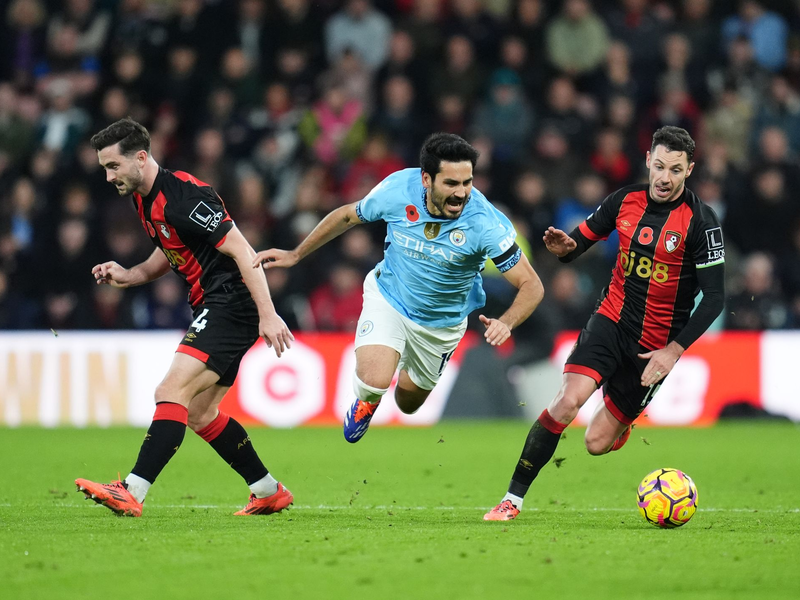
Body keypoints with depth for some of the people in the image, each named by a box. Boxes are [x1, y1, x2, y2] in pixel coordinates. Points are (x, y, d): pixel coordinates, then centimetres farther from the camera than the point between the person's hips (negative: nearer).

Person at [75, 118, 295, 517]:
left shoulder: (182, 196, -20)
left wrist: (268, 315, -25)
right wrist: (128, 276, 9)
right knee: (199, 414, 15)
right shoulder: (143, 199, 10)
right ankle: (270, 492, 25)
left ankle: (131, 493, -28)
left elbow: (243, 252, -21)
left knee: (172, 393, -21)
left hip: (232, 302, -11)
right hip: (212, 309, 11)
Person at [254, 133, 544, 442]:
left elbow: (531, 286, -27)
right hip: (388, 298, -1)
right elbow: (348, 215, -3)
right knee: (374, 382, -26)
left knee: (408, 403, 19)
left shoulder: (485, 222, -32)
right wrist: (296, 254, 4)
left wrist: (505, 323, -47)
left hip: (443, 321, 1)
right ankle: (366, 400, 14)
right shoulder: (397, 189, -26)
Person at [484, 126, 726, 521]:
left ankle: (622, 423, 41)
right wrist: (564, 248, -17)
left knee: (597, 442, 0)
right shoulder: (625, 200, -3)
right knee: (567, 401, -24)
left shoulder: (700, 221, -15)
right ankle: (513, 498, -14)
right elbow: (582, 239, 9)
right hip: (611, 320, 2)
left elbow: (714, 296, -13)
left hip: (656, 345, -2)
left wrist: (674, 351, -19)